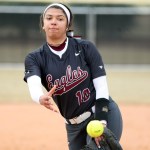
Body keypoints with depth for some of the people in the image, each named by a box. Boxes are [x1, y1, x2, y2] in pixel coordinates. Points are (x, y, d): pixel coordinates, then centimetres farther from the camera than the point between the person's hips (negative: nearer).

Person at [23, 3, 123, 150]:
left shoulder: (85, 48, -6)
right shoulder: (34, 58, -2)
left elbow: (101, 86, -7)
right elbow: (33, 85, -22)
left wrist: (100, 121, -19)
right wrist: (41, 98, -47)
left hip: (105, 115, -4)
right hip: (74, 126, 4)